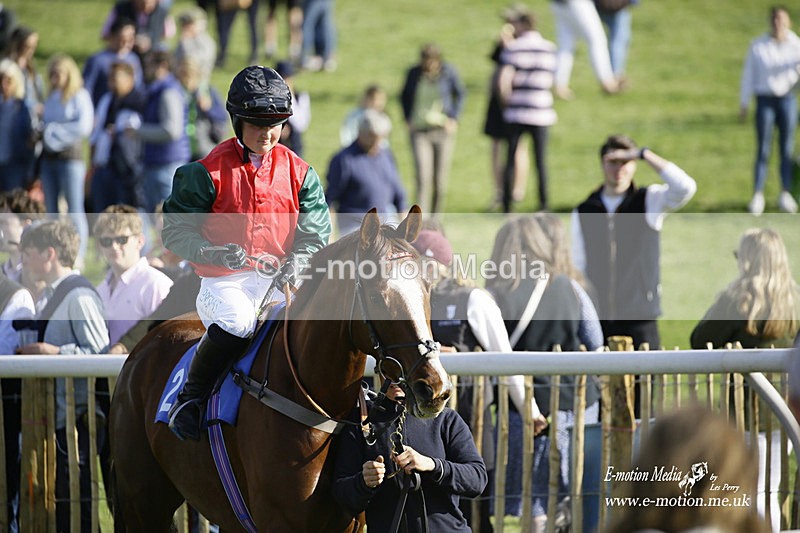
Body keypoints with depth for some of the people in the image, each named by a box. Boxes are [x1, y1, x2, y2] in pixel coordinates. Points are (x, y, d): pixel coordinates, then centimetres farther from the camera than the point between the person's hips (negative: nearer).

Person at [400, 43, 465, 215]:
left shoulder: (448, 72, -4)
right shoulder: (414, 73, -1)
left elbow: (460, 93, 10)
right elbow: (404, 96, 16)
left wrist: (453, 118, 2)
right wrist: (408, 119, 6)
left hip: (443, 131, 0)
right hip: (420, 132, 0)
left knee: (440, 180, 5)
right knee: (423, 177, -14)